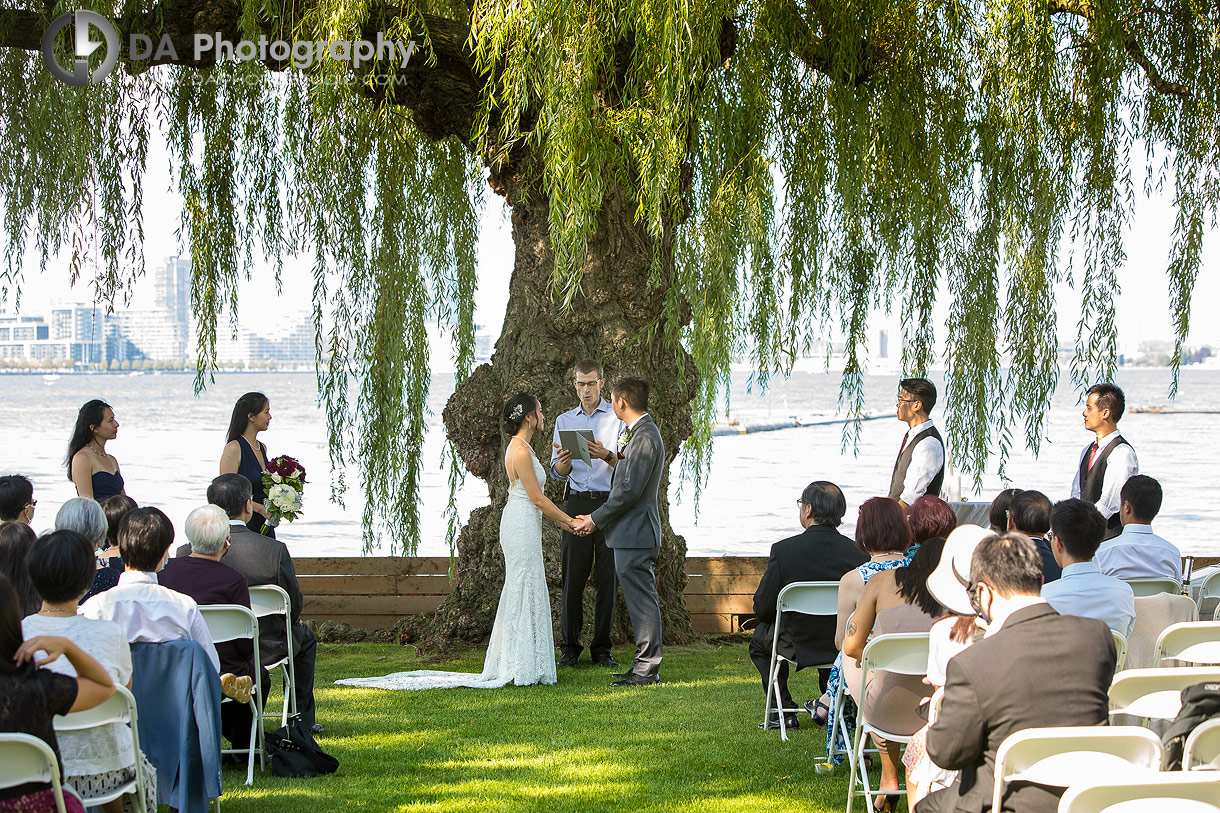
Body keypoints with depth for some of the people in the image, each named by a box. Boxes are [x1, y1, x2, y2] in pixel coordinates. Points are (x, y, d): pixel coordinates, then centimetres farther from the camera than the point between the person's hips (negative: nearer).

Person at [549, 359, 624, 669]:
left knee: (608, 577, -1)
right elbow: (557, 472, 12)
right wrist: (564, 460, -11)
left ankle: (602, 647, 7)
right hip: (577, 503, 2)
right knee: (572, 576, -2)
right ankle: (570, 647, 5)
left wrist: (607, 455, -22)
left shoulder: (617, 417, 5)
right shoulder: (564, 421, 15)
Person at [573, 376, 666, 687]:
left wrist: (597, 519, -14)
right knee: (641, 602, 13)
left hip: (635, 533, -11)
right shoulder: (640, 433, 15)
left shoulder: (644, 437, -18)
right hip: (633, 534, 11)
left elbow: (630, 491, -21)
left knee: (642, 600, -6)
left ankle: (647, 670, -2)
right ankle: (645, 665, 19)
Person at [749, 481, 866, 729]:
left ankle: (783, 711, 25)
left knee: (760, 638, 30)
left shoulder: (783, 550, -17)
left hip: (800, 646, -3)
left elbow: (762, 609, -10)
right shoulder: (857, 552, -11)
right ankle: (829, 703, 34)